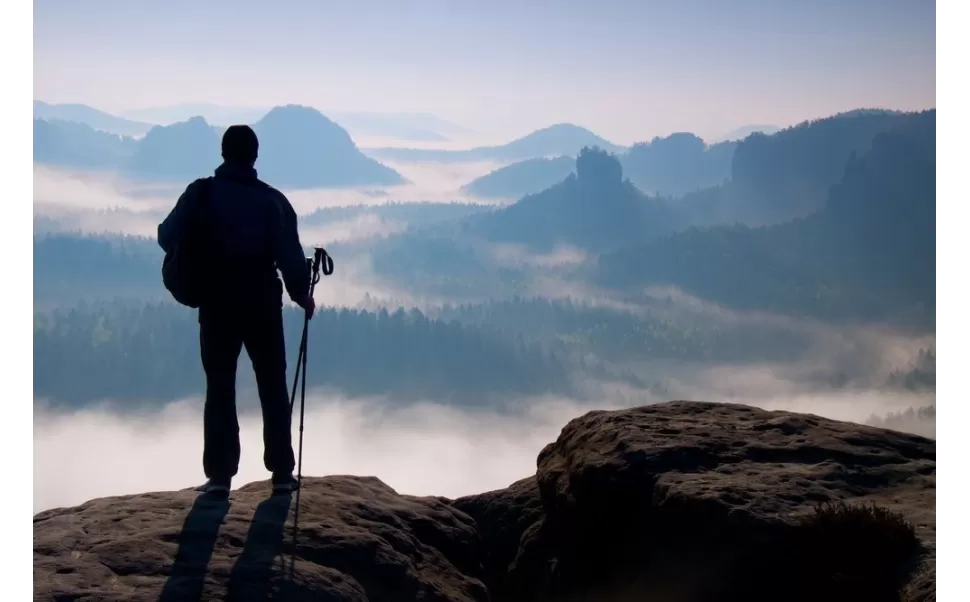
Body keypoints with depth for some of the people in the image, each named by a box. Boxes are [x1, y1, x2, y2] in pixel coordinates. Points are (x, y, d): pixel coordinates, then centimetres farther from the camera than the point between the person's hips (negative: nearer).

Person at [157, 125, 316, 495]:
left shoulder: (201, 193, -4)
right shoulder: (272, 199, -7)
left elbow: (169, 237, -1)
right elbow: (290, 255, -9)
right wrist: (302, 294, 6)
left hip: (217, 303, 1)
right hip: (262, 302, 0)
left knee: (220, 388, 8)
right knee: (273, 388, 10)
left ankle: (220, 475, 4)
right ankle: (281, 473, 10)